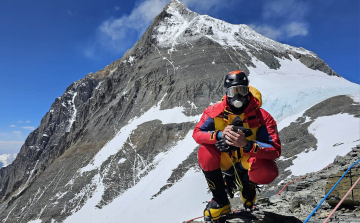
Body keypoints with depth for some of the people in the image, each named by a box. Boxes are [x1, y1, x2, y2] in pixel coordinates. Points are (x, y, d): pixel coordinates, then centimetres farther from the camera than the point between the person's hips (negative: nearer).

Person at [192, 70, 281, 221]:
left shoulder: (262, 117, -21)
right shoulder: (214, 112, -16)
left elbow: (275, 150, -27)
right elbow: (197, 134, -21)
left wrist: (246, 144, -46)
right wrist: (220, 135, -41)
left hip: (248, 162, -1)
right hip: (225, 161, 2)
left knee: (267, 172, -33)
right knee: (205, 151, -29)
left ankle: (248, 187, 10)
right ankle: (220, 201, -4)